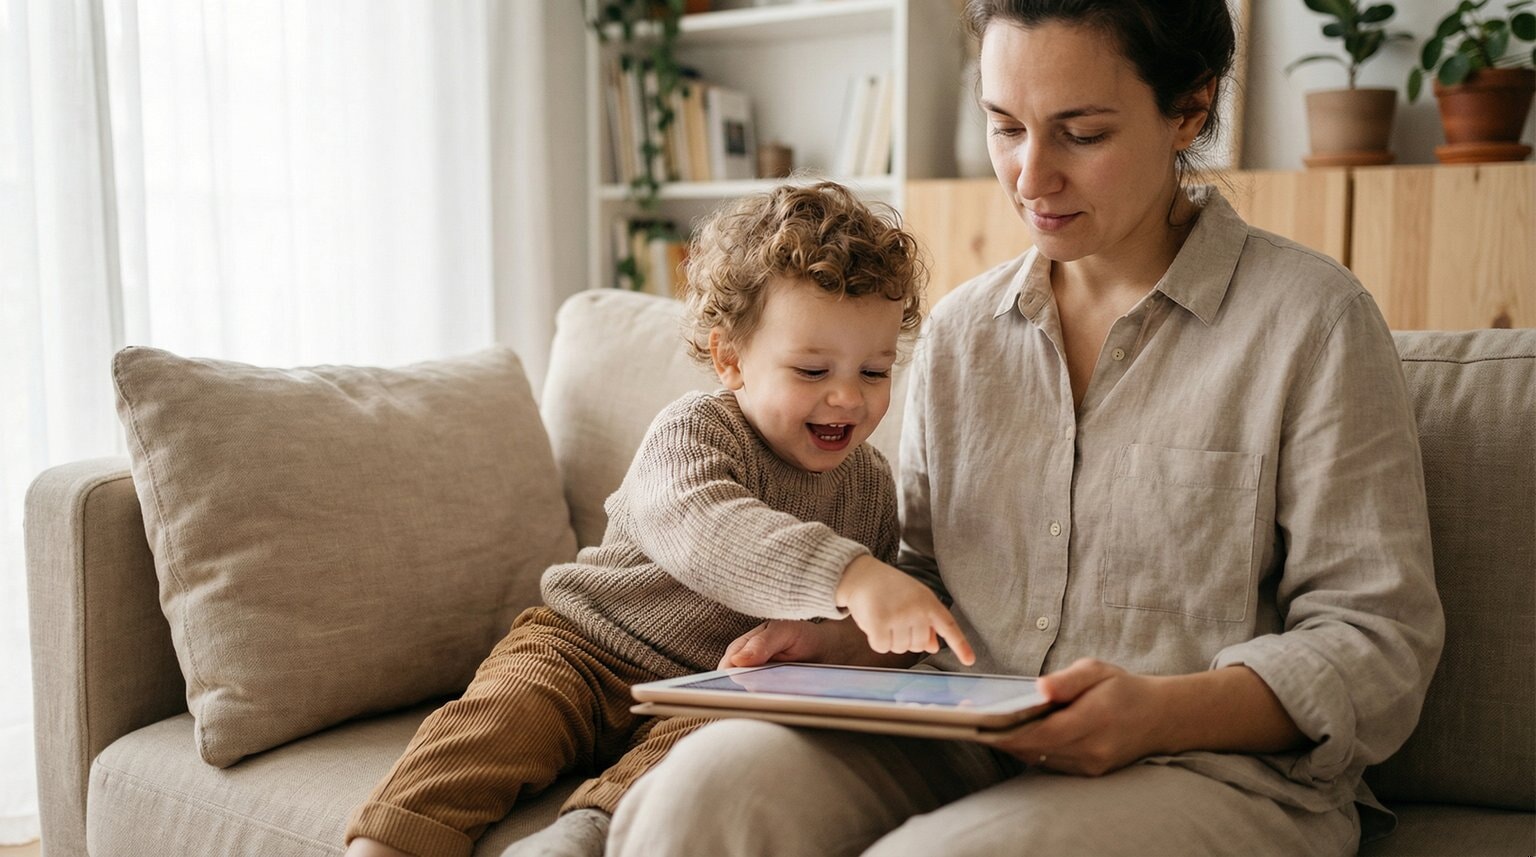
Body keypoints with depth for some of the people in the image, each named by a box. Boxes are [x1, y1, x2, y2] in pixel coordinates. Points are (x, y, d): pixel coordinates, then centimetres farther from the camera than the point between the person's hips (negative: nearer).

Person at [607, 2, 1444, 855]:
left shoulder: (1314, 320, -2)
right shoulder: (958, 329, 13)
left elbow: (1381, 639, -5)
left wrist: (1167, 712, -20)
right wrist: (844, 640, -2)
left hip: (1210, 768, -3)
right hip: (959, 749, 4)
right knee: (702, 788, -26)